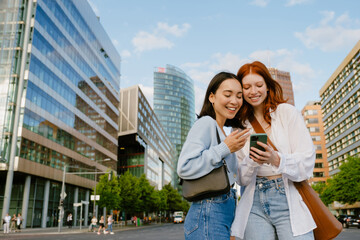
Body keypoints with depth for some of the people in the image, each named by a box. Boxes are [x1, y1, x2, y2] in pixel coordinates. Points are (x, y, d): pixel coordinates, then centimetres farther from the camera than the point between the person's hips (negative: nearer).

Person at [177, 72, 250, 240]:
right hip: (208, 216, -9)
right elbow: (185, 168, -21)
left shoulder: (220, 131, 18)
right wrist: (225, 149, -19)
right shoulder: (206, 123, -10)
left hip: (226, 213, 9)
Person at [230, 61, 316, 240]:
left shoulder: (287, 112, 2)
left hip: (289, 199, -2)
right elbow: (241, 178, 8)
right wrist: (252, 161, -13)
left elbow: (307, 161, -4)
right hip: (255, 205, 2)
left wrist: (276, 159, -22)